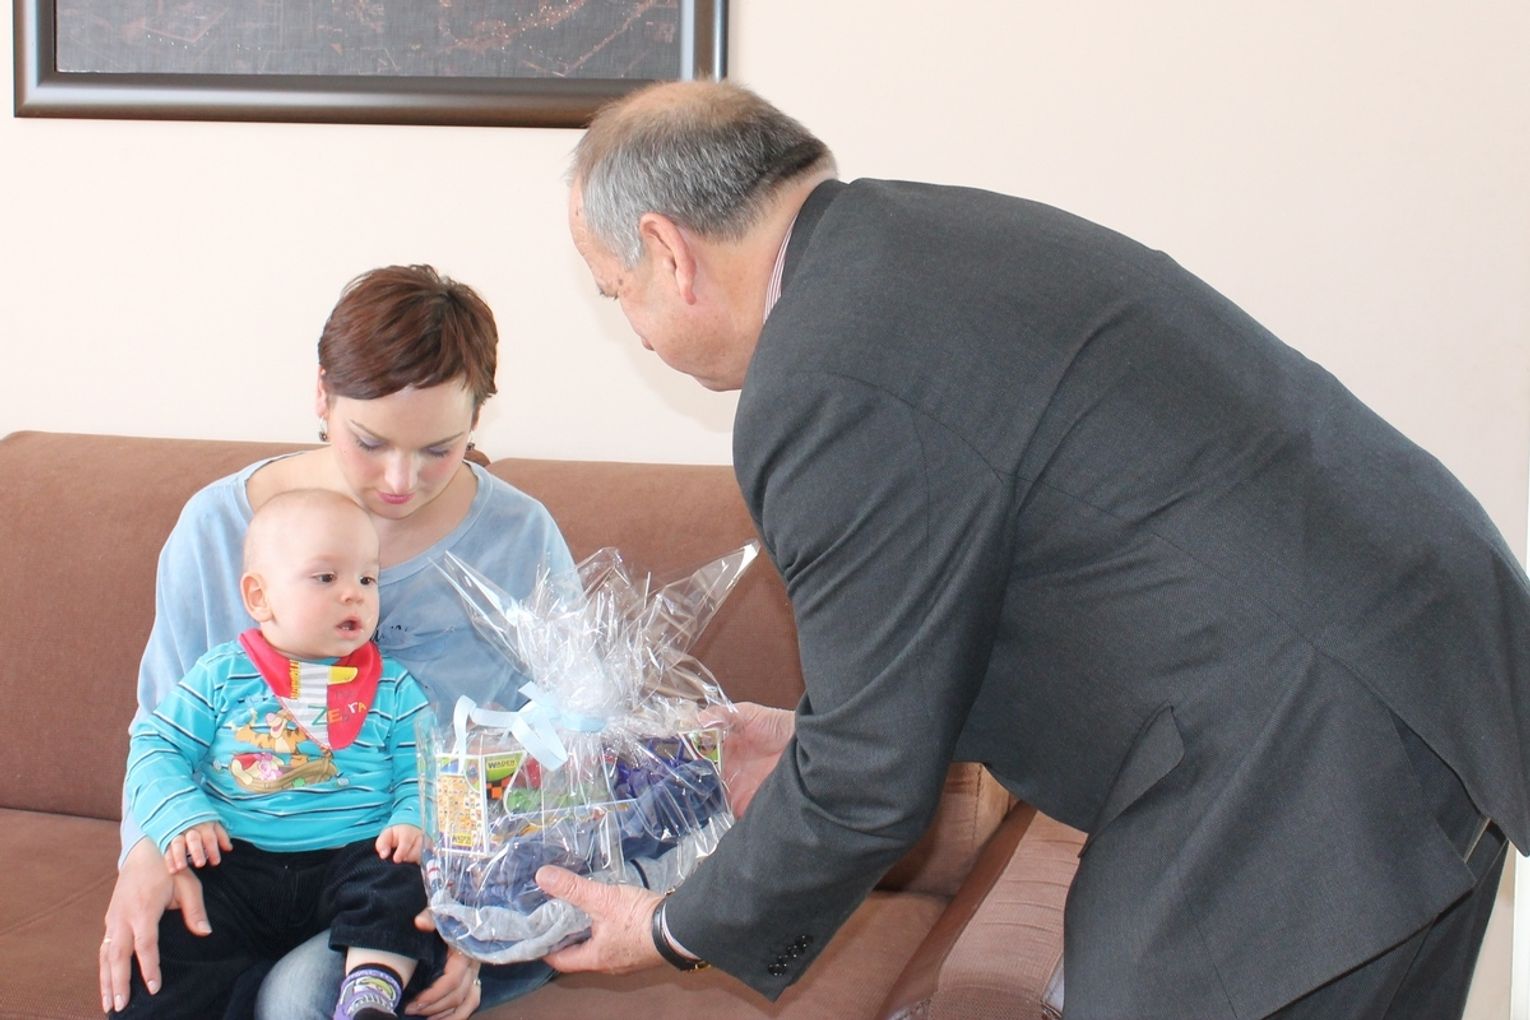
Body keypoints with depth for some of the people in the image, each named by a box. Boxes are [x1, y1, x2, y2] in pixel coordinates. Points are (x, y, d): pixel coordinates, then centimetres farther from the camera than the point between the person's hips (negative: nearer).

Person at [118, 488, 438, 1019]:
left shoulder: (393, 687, 8)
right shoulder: (221, 675, 7)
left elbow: (420, 772, 7)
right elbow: (157, 748, 6)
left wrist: (412, 822, -15)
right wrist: (180, 818, -11)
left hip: (355, 855, 0)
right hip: (236, 862, 0)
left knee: (403, 881, -29)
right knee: (177, 938, -20)